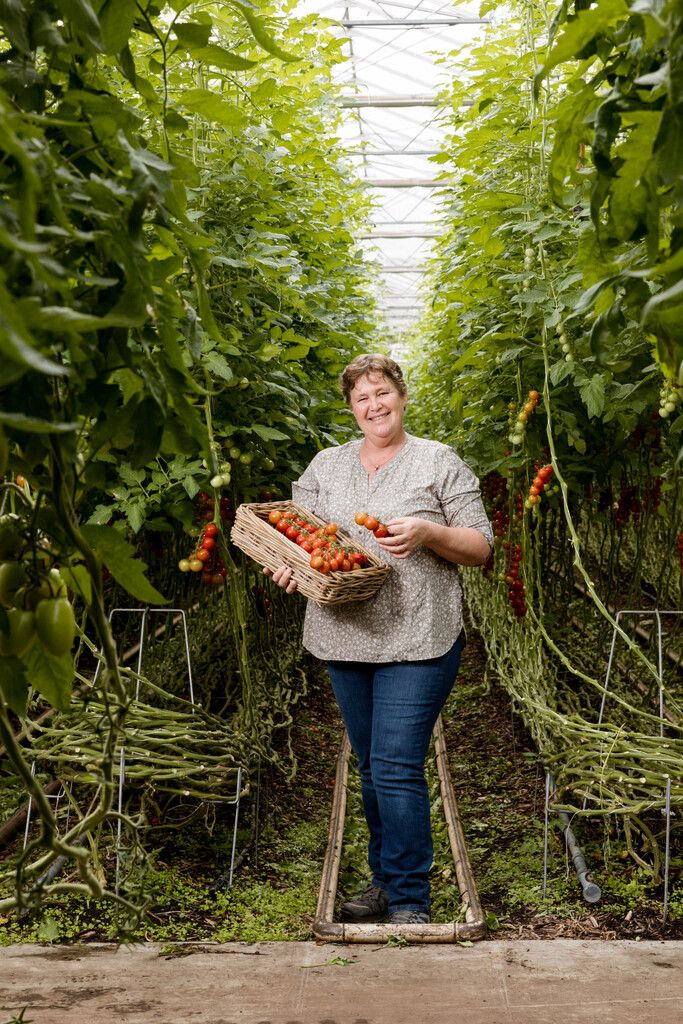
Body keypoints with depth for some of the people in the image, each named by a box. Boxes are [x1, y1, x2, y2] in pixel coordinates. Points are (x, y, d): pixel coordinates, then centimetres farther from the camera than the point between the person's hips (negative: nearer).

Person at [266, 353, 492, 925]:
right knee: (371, 767, 14)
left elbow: (480, 547, -1)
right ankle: (385, 881, 29)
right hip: (344, 637, 5)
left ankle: (410, 901, 6)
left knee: (397, 769, -8)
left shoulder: (439, 461, 1)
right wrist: (288, 569, -9)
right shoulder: (325, 466, 13)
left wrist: (428, 533, -18)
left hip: (418, 641, -4)